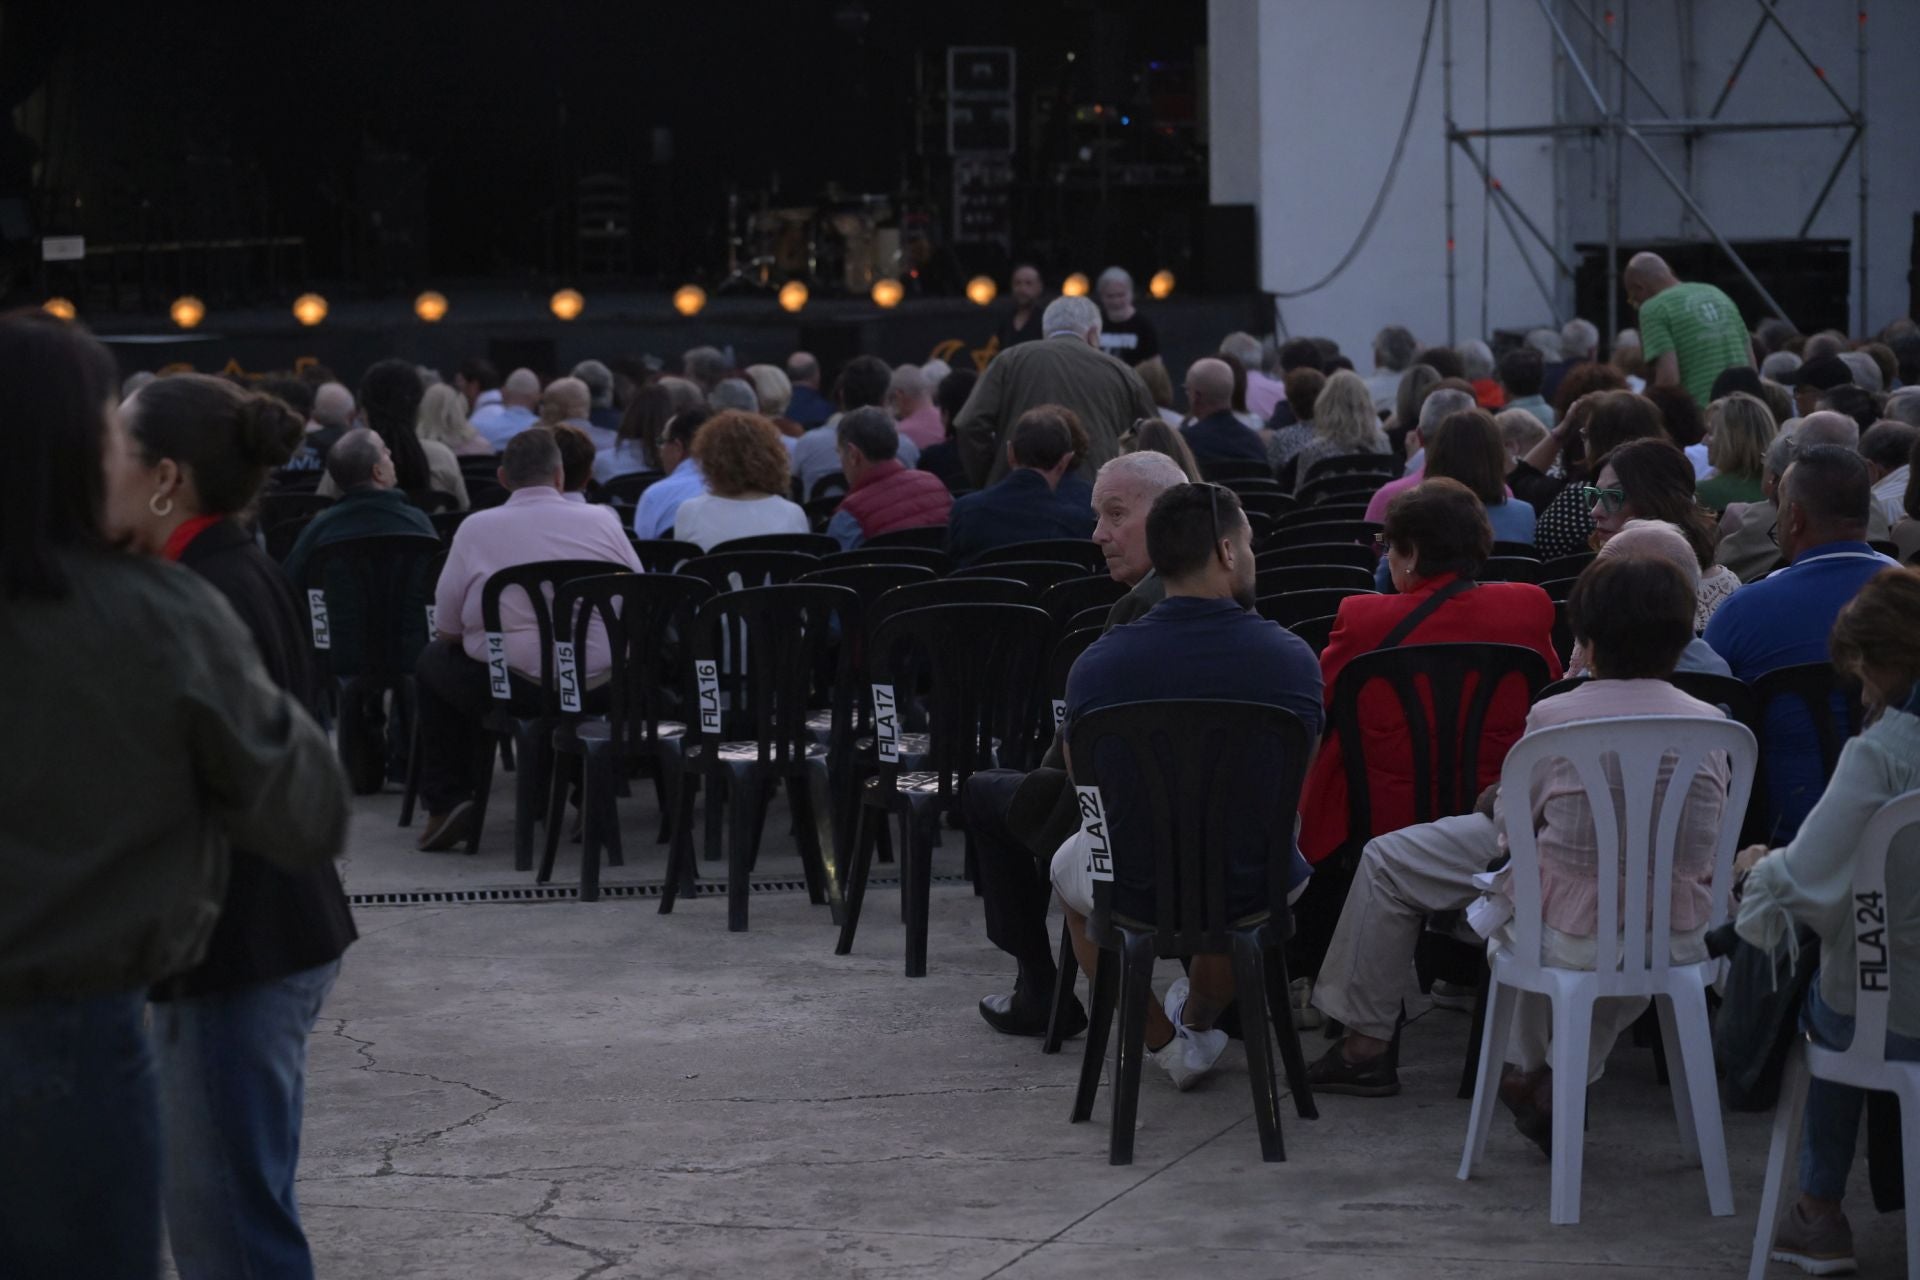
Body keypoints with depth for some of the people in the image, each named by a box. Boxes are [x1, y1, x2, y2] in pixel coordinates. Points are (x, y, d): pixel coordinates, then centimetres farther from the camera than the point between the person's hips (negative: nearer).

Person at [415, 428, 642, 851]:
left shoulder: (476, 529, -3)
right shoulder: (602, 524, 3)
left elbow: (448, 632, 1)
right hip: (601, 690, 3)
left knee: (432, 662, 24)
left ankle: (446, 803, 17)